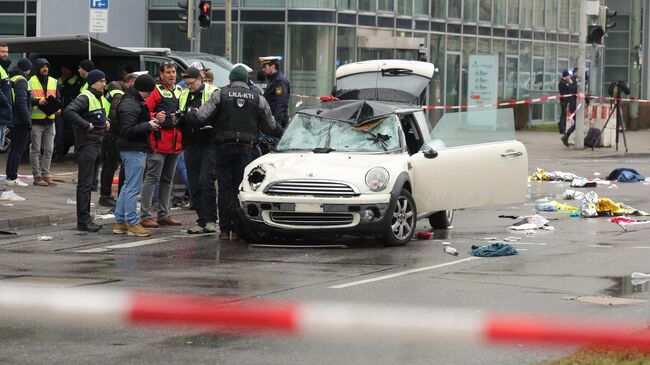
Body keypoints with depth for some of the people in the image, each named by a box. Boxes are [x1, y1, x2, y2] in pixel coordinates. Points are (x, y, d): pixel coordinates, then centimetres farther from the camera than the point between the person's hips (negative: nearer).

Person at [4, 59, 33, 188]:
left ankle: (10, 177, 19)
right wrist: (27, 120, -18)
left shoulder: (12, 79, 15)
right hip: (21, 122, -9)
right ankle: (12, 178, -8)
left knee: (15, 148, 16)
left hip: (14, 121, 9)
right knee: (19, 149, -7)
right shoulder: (21, 81, -14)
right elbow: (22, 103, -21)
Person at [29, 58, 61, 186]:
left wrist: (58, 108, -4)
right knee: (36, 149, -1)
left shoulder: (53, 82, 13)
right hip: (36, 121, -5)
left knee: (49, 150, 7)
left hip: (50, 121, 5)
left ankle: (45, 175, 13)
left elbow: (58, 99, 17)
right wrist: (37, 101, -23)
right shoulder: (31, 82, -3)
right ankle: (37, 176, 2)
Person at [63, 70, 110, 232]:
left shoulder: (100, 98, 17)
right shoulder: (85, 97, -14)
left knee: (89, 182, 14)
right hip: (87, 144, -10)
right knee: (85, 183, -9)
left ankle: (86, 218, 20)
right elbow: (68, 112, -28)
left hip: (97, 144, 10)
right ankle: (83, 221, -9)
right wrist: (86, 125, -24)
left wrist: (105, 122, 14)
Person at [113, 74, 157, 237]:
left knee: (128, 186, 15)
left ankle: (119, 222, 21)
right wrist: (148, 125, -19)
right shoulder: (130, 105, -17)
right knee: (133, 188, -7)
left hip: (134, 149, 11)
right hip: (133, 150, -11)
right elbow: (128, 130, -23)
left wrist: (149, 121, 10)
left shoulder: (136, 102, 17)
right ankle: (132, 224, -4)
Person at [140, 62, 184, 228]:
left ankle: (164, 215, 21)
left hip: (175, 143, 8)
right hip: (159, 142, -8)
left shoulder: (180, 91, 17)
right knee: (152, 178, -9)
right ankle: (145, 216, -9)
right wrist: (155, 117, -29)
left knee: (167, 180, 14)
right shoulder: (156, 91, -5)